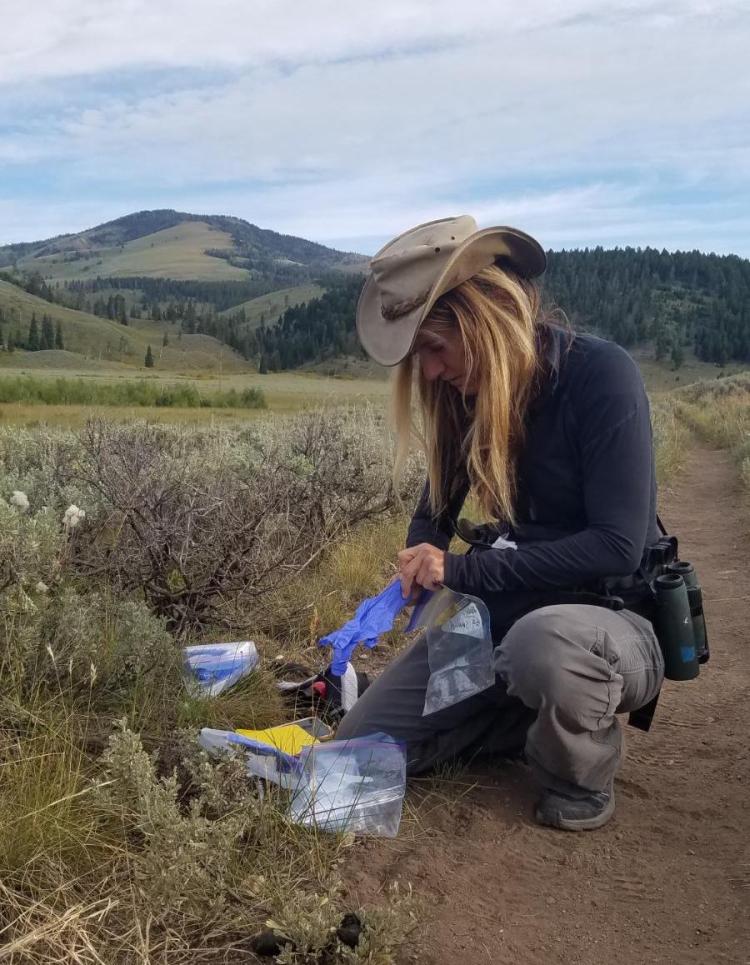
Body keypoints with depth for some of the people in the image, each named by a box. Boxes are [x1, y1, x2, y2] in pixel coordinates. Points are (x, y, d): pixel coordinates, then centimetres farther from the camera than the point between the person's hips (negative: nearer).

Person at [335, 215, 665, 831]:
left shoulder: (601, 375, -20)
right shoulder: (466, 393, -1)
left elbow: (619, 546, -25)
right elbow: (436, 512, 13)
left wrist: (466, 571, -22)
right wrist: (422, 567, -9)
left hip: (611, 622, -5)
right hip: (501, 618, 6)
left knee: (543, 641, -42)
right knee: (357, 753, -1)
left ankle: (583, 778, -8)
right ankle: (532, 717, 14)